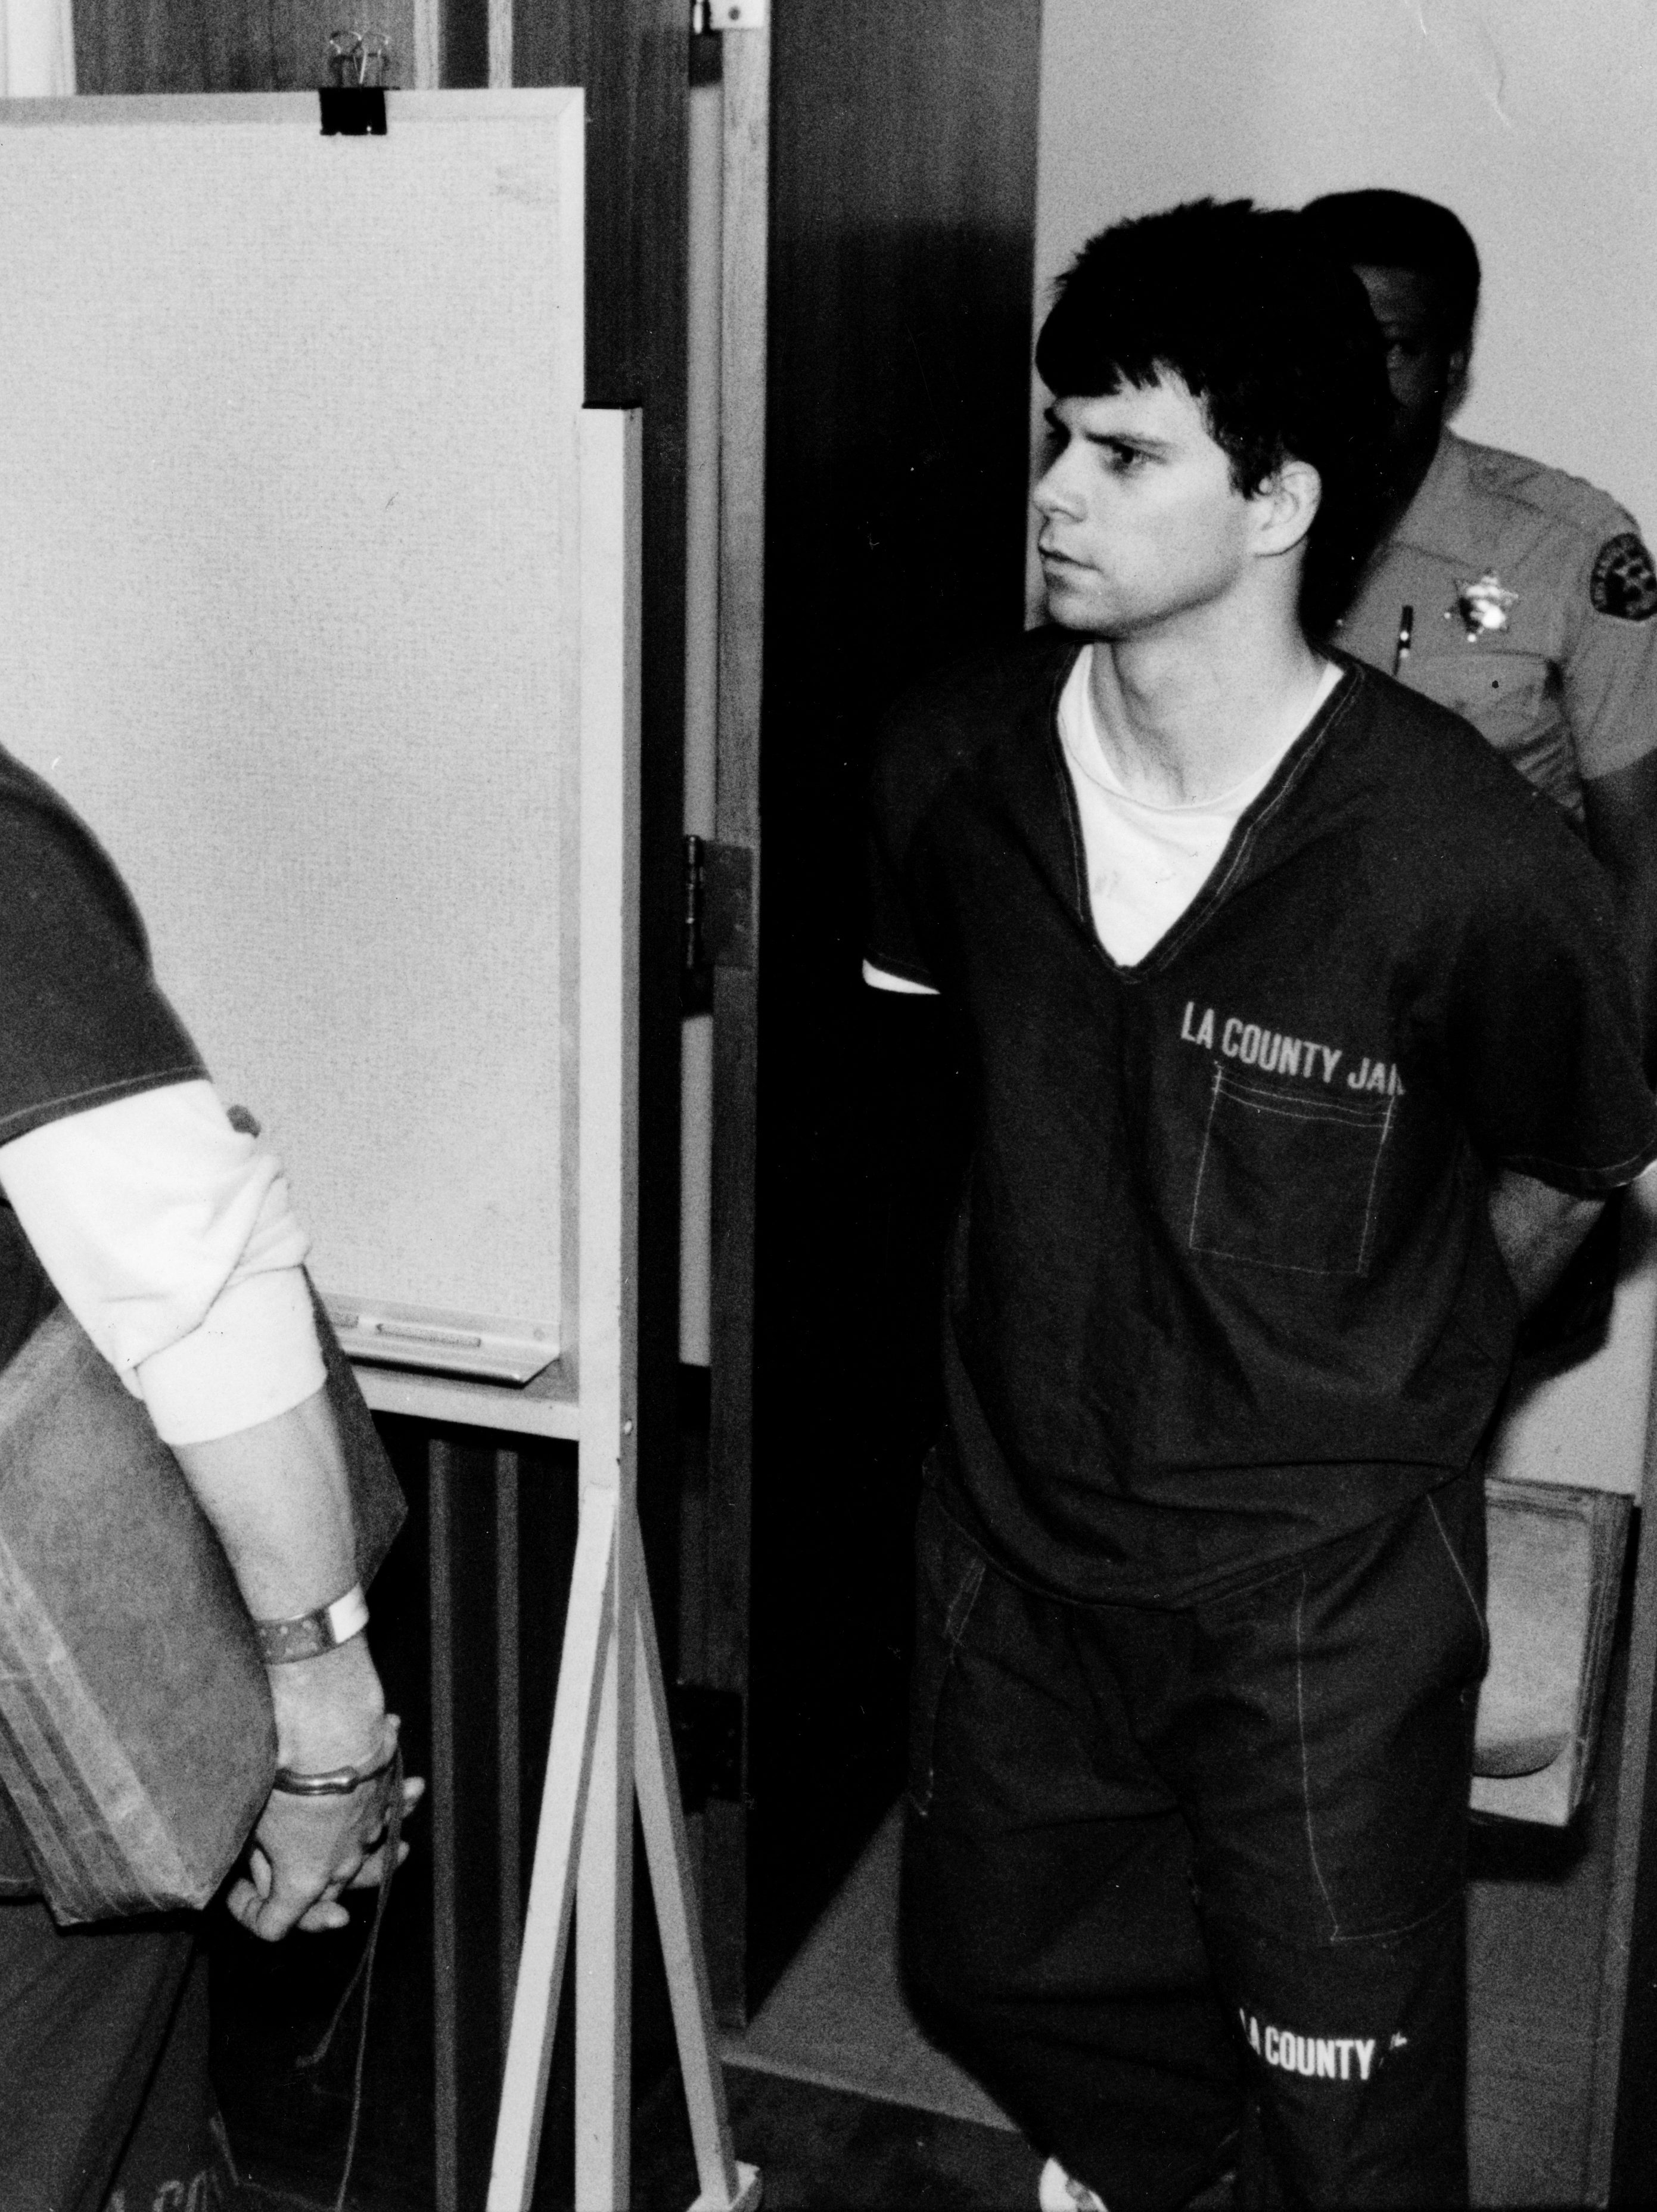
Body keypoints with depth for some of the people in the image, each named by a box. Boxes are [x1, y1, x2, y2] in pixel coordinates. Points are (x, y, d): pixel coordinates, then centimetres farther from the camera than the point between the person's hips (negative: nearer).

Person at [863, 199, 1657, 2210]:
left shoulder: (1472, 869, -26)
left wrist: (1384, 1390, 5)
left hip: (1322, 1592, -4)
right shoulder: (957, 765, -12)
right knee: (993, 1972, 25)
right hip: (1016, 1528, 5)